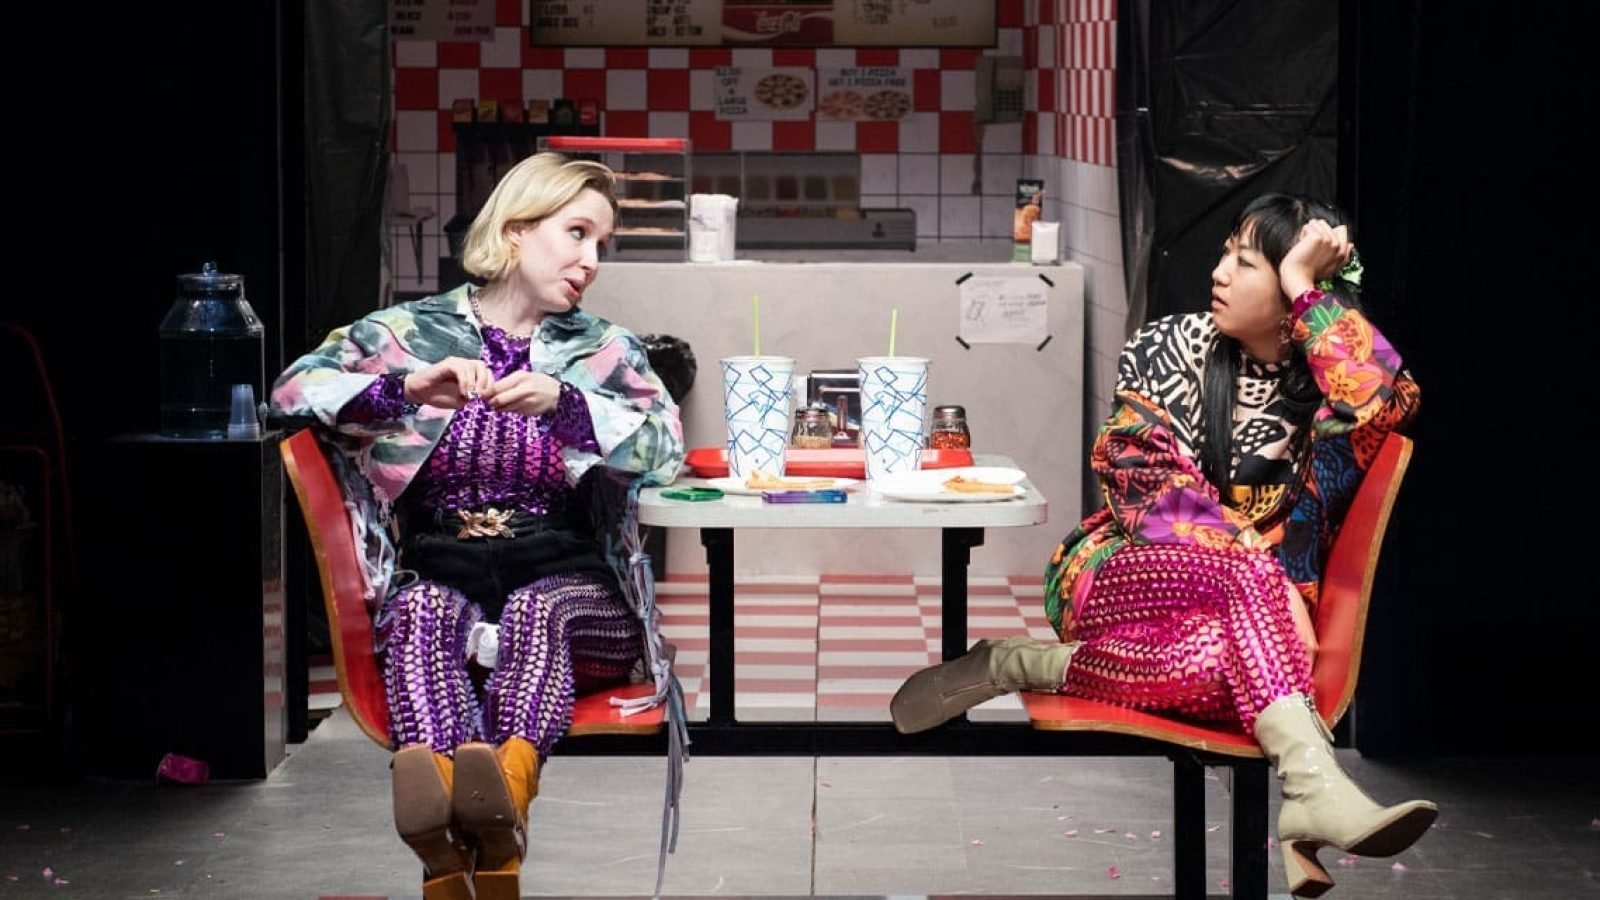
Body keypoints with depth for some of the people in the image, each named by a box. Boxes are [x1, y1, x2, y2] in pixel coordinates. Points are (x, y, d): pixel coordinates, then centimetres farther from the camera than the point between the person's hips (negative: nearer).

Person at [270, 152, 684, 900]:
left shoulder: (605, 350, 16)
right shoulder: (409, 330, 13)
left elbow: (667, 445, -3)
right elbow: (293, 388, -1)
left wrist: (561, 403, -18)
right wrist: (409, 388, -15)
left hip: (563, 588, 1)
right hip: (441, 577, 0)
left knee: (534, 609, -35)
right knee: (424, 609, -35)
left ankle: (502, 800, -65)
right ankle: (449, 815, -64)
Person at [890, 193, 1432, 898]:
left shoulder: (1323, 386, 2)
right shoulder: (1171, 348, 0)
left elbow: (1388, 399, -24)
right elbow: (1151, 487, -10)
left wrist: (1305, 284, -18)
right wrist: (1267, 576, -22)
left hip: (1232, 605, 1)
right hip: (1114, 574, -1)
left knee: (1224, 660, -38)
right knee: (1244, 573, -36)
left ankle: (1026, 664, -23)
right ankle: (1315, 790, -49)